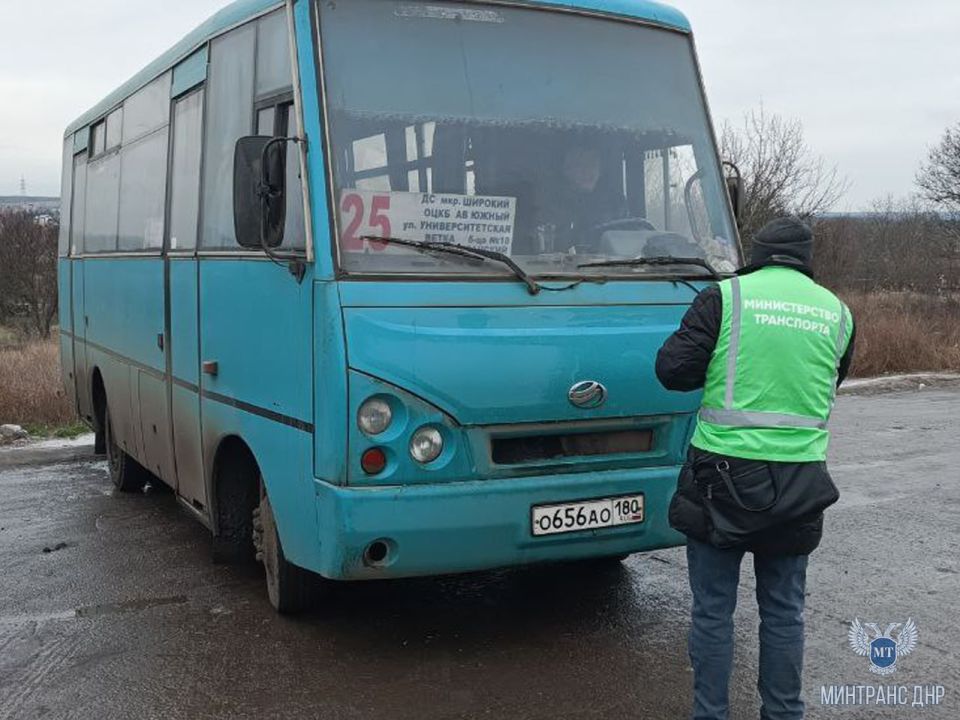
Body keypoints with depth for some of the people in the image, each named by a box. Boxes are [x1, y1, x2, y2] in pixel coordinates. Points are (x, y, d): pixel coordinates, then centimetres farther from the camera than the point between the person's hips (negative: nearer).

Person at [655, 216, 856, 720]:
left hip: (723, 472, -3)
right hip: (798, 479, 3)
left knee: (713, 608, 8)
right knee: (784, 609, 16)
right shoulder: (837, 313, 7)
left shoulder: (725, 297, -5)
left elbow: (672, 370, -8)